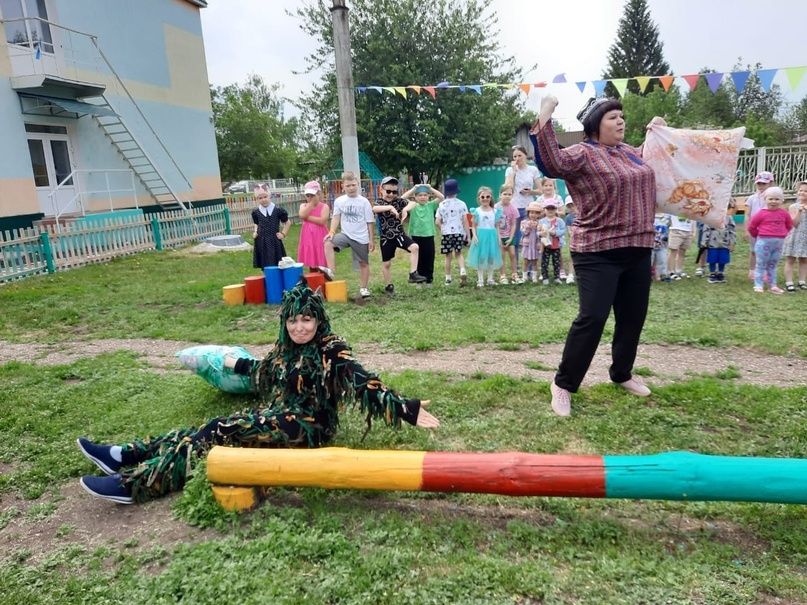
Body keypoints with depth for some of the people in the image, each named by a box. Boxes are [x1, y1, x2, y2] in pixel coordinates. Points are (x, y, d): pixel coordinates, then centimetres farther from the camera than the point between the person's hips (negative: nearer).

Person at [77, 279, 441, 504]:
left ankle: (135, 483, -24)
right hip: (278, 417, 8)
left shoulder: (330, 350, -13)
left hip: (306, 426, -8)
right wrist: (237, 364, 47)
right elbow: (265, 372, 30)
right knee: (211, 430, -7)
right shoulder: (286, 347, 10)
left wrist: (406, 409, -33)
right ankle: (127, 457, -7)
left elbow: (364, 382, -22)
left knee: (220, 432, -21)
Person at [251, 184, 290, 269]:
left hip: (275, 242, -2)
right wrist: (255, 232, 5)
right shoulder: (256, 212, 3)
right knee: (265, 268, 5)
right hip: (262, 243, 2)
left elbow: (288, 223, 9)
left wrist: (283, 234, 2)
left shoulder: (278, 210, -4)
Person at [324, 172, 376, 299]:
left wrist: (371, 239, -2)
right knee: (328, 243, -26)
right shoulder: (339, 201, -2)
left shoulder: (364, 201, -7)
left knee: (364, 263, 11)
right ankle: (331, 272, -23)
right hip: (345, 234, 1)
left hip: (361, 237, -1)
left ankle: (363, 288, 27)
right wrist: (332, 232, -14)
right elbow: (336, 217, 3)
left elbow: (370, 222, -2)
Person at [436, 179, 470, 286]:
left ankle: (448, 278, 11)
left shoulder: (442, 205, -2)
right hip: (459, 232, 1)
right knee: (458, 254, 14)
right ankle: (462, 271, -9)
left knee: (448, 256, 7)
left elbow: (438, 222, -5)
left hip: (446, 233, -1)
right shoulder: (461, 204, -1)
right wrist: (468, 234, 4)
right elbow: (465, 220, -2)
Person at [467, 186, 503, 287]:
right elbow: (474, 226, 0)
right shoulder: (477, 211, -1)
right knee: (480, 257, -1)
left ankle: (490, 279, 16)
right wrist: (474, 235, -14)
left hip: (492, 236, 2)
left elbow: (496, 226, 9)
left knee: (492, 257, 5)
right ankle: (480, 280, 6)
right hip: (481, 236, -2)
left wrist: (499, 238, 4)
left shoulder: (495, 211, 6)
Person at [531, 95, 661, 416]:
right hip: (598, 252, -8)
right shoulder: (582, 154, -9)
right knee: (592, 318, -12)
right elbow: (553, 163, -31)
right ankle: (563, 384, 2)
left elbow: (653, 166, 39)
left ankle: (622, 374, 34)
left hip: (637, 250, 8)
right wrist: (544, 119, -35)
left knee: (633, 317, 14)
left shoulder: (632, 152, 15)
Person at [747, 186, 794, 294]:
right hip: (764, 242, -4)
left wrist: (781, 235, 12)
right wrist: (758, 236, 8)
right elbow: (751, 227, -1)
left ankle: (772, 286, 18)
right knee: (761, 265, 2)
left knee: (772, 265, 13)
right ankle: (758, 286, 5)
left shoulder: (784, 213, 3)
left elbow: (789, 225, 18)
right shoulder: (762, 213, -9)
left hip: (779, 243, 4)